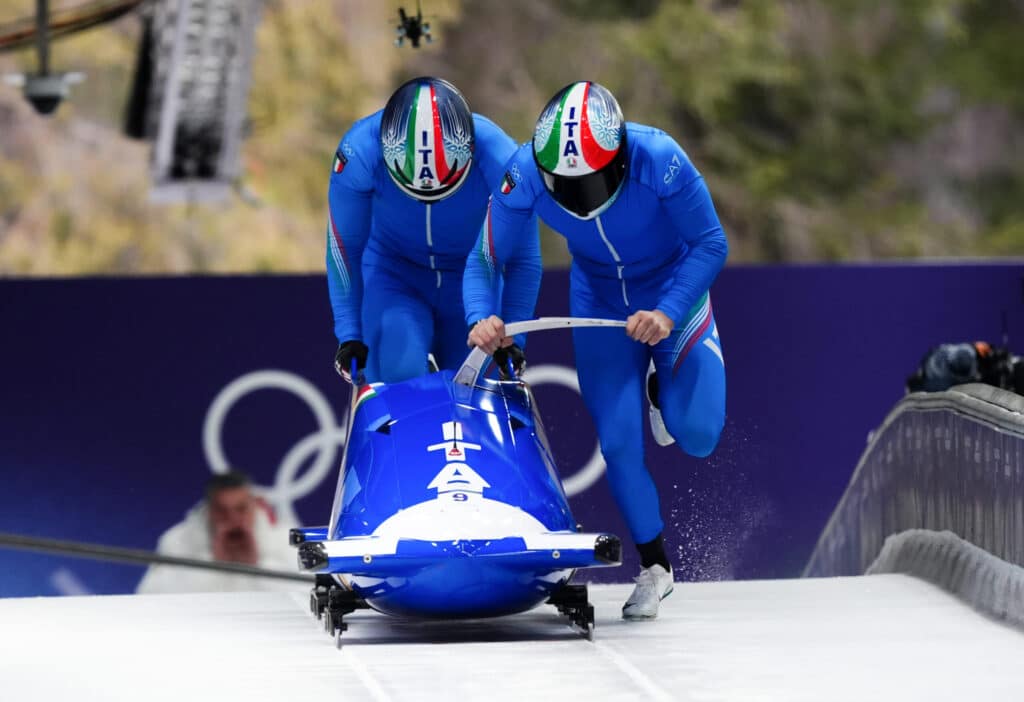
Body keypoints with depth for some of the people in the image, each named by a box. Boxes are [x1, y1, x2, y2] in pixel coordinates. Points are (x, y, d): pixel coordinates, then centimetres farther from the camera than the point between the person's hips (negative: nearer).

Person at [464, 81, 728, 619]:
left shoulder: (659, 161, -35)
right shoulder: (523, 176, -28)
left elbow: (711, 244, -23)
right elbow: (486, 262, -17)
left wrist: (669, 314, -35)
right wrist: (481, 319, -37)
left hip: (674, 291, -1)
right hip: (600, 302, 2)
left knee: (696, 437, -12)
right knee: (618, 441, -8)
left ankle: (661, 387, 24)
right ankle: (653, 565, 14)